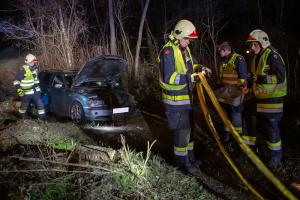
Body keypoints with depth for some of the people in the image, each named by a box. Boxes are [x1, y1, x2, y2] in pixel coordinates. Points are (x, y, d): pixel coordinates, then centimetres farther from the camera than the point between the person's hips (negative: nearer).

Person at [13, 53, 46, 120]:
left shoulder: (34, 69, 7)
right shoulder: (23, 70, -17)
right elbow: (16, 81, -14)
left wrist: (38, 87, 25)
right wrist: (19, 90, -20)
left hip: (36, 91, 6)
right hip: (27, 92, -6)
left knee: (40, 104, 4)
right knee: (24, 105, 11)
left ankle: (42, 117, 13)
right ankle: (22, 117, 32)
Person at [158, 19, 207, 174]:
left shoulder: (184, 48, 8)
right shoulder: (168, 51, -21)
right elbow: (169, 78, -28)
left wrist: (198, 68, 2)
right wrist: (190, 77, -29)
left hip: (186, 96, 9)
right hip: (175, 99, -9)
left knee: (188, 127, 19)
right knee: (181, 130, -3)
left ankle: (189, 156, 35)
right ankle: (182, 161, 12)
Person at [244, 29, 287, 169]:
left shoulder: (273, 56, -15)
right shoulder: (256, 58, 13)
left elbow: (280, 77, -22)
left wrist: (261, 79, -27)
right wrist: (251, 81, 4)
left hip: (272, 99, -8)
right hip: (258, 98, 8)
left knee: (271, 128, -2)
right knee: (252, 123, 14)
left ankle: (276, 157, 13)